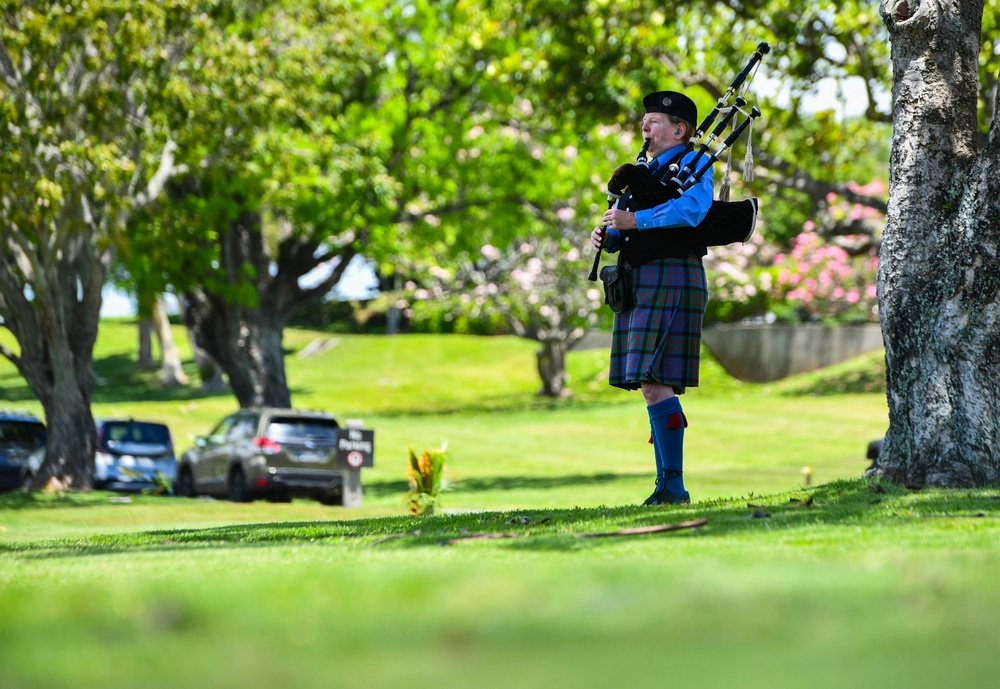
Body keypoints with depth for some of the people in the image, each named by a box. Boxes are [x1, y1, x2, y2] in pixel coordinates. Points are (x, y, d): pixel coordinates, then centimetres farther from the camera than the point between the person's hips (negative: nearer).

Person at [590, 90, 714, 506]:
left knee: (655, 382, -15)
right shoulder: (644, 170, 24)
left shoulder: (693, 166, -2)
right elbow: (622, 224, 23)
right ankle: (668, 484, 12)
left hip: (670, 280, -9)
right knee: (652, 386, 8)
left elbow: (692, 209, -22)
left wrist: (636, 220, -26)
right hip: (638, 284, 9)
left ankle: (673, 485, -14)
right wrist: (605, 236, 0)